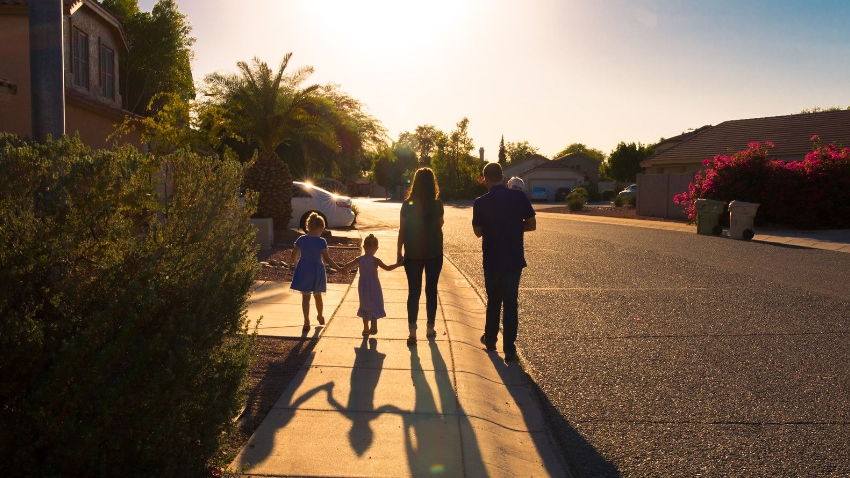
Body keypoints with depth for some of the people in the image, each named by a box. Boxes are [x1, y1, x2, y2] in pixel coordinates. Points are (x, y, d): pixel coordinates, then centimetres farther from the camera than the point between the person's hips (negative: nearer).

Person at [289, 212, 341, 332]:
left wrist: (292, 261, 26)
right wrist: (339, 269, -8)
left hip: (304, 270, 1)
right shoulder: (321, 242, -14)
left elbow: (292, 256, 3)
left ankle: (306, 322, -3)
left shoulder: (301, 240, -4)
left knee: (305, 297, 5)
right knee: (317, 295, 19)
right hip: (317, 270, -1)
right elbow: (327, 259, -15)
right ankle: (320, 317, 39)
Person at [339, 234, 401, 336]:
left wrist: (343, 270, 16)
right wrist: (398, 264, -13)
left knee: (365, 306, 17)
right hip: (373, 286, -4)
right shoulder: (375, 260, -16)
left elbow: (346, 266, -4)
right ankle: (373, 328, 3)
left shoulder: (359, 259, -6)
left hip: (362, 286, 4)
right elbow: (387, 268, -22)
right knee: (375, 306, 8)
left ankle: (366, 329, 24)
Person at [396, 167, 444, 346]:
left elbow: (402, 231, -4)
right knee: (431, 290, 13)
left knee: (413, 292, 4)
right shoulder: (438, 204, -7)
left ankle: (412, 332, -3)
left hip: (413, 254, 0)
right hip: (434, 253, 0)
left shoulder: (407, 205, -7)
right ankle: (430, 328, 22)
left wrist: (399, 252, 4)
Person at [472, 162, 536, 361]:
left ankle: (490, 339, 32)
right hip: (514, 259, 0)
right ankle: (509, 349, 7)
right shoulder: (519, 197, -8)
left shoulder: (480, 203, -9)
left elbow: (478, 232, 1)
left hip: (492, 261, 0)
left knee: (493, 301, 18)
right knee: (511, 303, 6)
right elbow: (531, 225, -1)